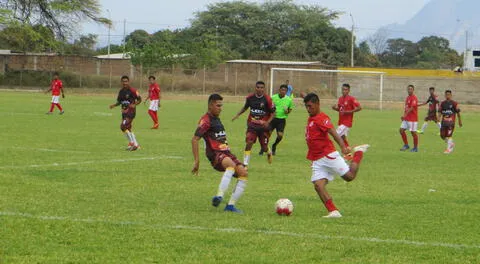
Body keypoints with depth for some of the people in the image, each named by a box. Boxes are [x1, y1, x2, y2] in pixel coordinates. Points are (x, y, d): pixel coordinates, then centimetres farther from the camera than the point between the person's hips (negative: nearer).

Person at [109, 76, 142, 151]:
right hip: (124, 112, 8)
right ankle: (135, 144, 20)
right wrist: (114, 105, 0)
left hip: (131, 111, -8)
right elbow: (119, 101, 19)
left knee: (123, 126, -18)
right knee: (128, 129, 10)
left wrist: (134, 105, -24)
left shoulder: (132, 90, -11)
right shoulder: (121, 91, 10)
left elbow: (139, 99, -6)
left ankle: (132, 143, -8)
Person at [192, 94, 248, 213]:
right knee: (231, 164, -39)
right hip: (215, 154, -9)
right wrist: (197, 161, -18)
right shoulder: (206, 120, -6)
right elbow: (195, 139, -14)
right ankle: (219, 196, -50)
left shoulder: (217, 119, 23)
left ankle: (231, 205, -7)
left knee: (243, 173, -11)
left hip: (226, 153, 9)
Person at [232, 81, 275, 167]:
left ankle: (269, 153, 43)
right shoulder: (250, 97, -3)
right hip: (252, 124, 2)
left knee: (264, 148, 5)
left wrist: (268, 122, -20)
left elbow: (272, 112, -6)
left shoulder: (267, 99, -13)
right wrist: (238, 114, 6)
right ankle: (245, 164, -9)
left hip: (263, 125, -2)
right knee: (249, 142, -16)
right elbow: (245, 107, 17)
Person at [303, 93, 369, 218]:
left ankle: (358, 153, 23)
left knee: (349, 176, -2)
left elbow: (334, 133, -25)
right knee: (318, 185, -10)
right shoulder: (311, 118, 16)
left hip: (328, 156, -8)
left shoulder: (321, 118, -12)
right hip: (317, 161, 8)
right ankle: (333, 211, -14)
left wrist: (343, 147, -38)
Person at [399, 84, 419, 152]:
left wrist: (405, 115, -27)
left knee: (413, 133, -1)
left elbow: (411, 108, -22)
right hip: (406, 119, 9)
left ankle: (415, 148, 9)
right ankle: (406, 145, 14)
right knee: (401, 130, 4)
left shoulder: (414, 98, -13)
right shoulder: (407, 97, 14)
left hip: (413, 119, -9)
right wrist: (404, 116, 10)